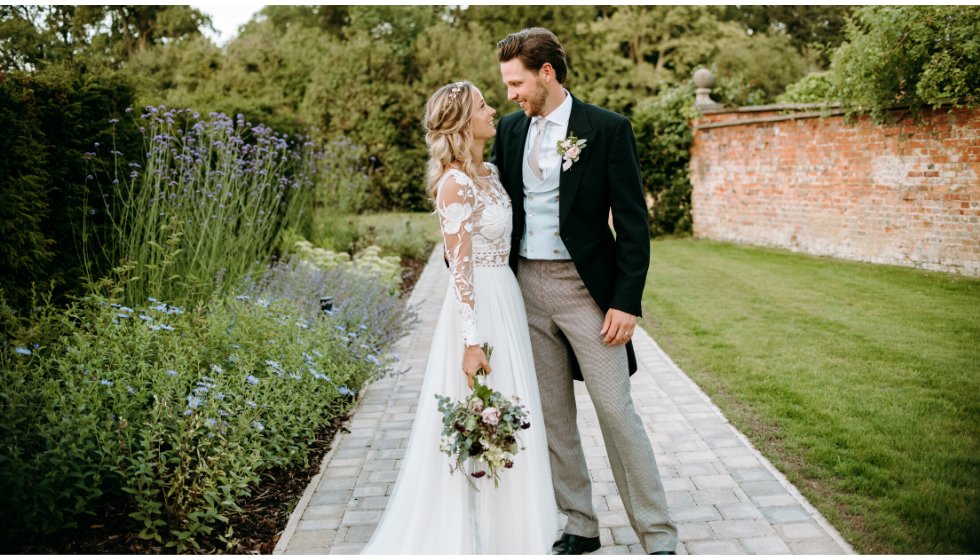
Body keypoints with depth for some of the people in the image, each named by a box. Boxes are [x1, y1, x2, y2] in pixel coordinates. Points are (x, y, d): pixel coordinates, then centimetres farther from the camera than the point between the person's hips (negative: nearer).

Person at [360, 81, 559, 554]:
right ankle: (468, 534, 19)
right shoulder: (455, 183, -15)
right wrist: (472, 342, -20)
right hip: (479, 307, -9)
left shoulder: (489, 173, 11)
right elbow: (460, 268, -18)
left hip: (507, 302, 9)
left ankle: (507, 526, 31)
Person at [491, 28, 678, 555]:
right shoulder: (510, 129, 9)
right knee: (552, 414, 11)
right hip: (525, 288, 5)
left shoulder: (608, 128, -6)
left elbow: (632, 221, -7)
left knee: (616, 410, -2)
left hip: (586, 288, -5)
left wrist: (627, 301, -13)